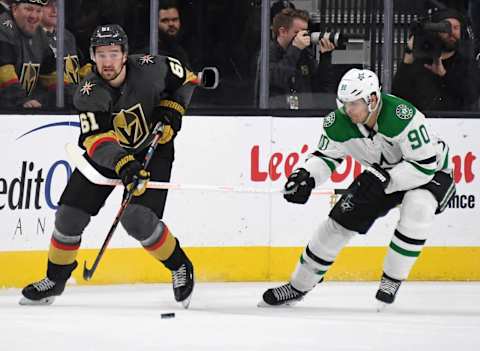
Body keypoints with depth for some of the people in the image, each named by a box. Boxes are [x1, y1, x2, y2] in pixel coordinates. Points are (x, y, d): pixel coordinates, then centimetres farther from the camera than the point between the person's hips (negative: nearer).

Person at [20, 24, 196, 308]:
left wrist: (171, 111, -13)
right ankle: (55, 279, 18)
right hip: (107, 153, 2)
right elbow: (97, 141, -34)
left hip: (152, 149, -2)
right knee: (70, 214, -3)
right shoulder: (88, 95, -22)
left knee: (137, 218, -21)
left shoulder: (150, 68, -21)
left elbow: (185, 80, 0)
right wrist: (123, 165, -50)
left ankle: (180, 268, 2)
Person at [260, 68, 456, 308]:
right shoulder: (339, 123, -20)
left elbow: (425, 164, -34)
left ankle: (391, 280, -17)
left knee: (417, 209, -35)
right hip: (381, 173, 5)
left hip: (431, 171, -5)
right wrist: (305, 177, -24)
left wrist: (384, 180, -39)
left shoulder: (401, 116, -38)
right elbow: (326, 155, -4)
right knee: (340, 220, 1)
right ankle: (298, 286, 18)